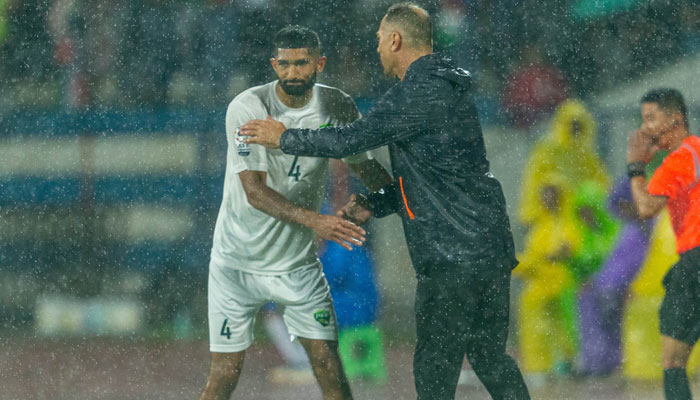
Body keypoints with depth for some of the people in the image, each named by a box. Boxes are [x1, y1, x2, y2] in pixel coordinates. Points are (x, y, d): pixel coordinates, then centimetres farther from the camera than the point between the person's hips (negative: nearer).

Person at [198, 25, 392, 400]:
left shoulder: (336, 107, -5)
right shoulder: (248, 108, -19)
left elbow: (364, 166, 12)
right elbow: (254, 191, -26)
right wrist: (314, 221, -39)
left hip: (297, 261, 3)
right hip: (238, 261, -3)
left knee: (327, 360, -4)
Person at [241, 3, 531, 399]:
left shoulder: (416, 94, -13)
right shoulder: (450, 88, 18)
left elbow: (352, 139, -10)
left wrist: (284, 138, 4)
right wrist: (374, 205, 18)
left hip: (452, 256, -9)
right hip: (494, 248, 9)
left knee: (435, 366, -2)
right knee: (489, 355, 15)